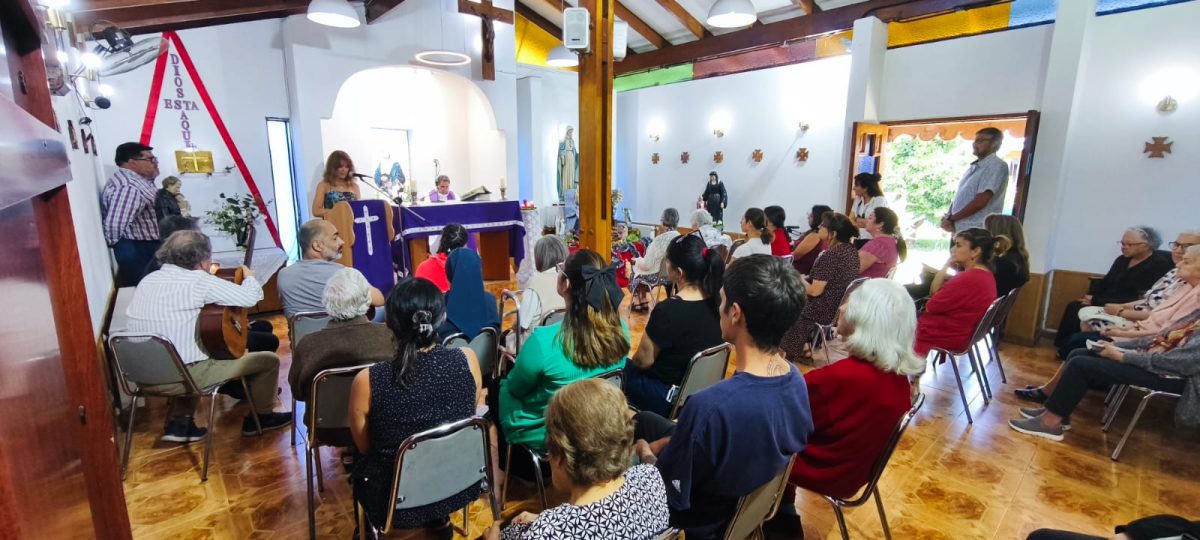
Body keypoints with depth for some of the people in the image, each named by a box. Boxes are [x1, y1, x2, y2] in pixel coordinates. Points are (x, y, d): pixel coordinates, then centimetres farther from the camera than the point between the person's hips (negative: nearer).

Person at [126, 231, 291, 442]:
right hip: (182, 376, -8)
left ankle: (179, 423, 30)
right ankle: (261, 417, 23)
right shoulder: (198, 280, -15)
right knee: (269, 360, 4)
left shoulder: (147, 281, 8)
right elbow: (251, 297, -16)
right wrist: (249, 277, 6)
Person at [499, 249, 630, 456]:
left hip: (543, 440, -5)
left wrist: (522, 362, 10)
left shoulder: (544, 341, -33)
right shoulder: (620, 331, -17)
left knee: (502, 387, 24)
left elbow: (515, 388, -13)